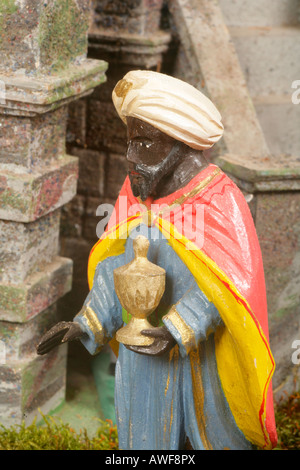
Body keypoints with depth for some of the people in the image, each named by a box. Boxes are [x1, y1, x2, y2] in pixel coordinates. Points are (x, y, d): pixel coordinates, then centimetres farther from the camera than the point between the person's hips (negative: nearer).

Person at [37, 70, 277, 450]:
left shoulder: (218, 199, -18)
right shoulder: (135, 192, 0)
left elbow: (233, 278, -23)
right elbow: (116, 266, 7)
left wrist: (178, 330, -31)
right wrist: (86, 325, -2)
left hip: (206, 348, -5)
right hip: (144, 347, 5)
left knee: (218, 434, 12)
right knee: (147, 437, 15)